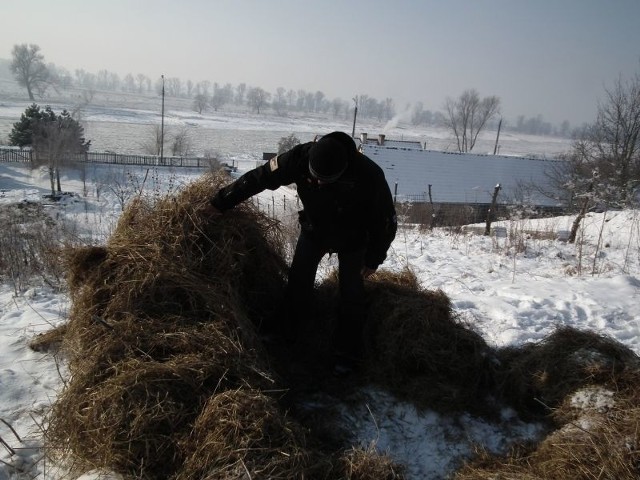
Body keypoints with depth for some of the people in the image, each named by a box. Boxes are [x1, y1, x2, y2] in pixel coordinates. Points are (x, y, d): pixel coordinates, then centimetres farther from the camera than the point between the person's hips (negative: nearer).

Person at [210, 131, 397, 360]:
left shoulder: (368, 174, -37)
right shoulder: (300, 158, -31)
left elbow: (385, 220, -22)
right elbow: (259, 177, -19)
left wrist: (373, 260, -13)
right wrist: (219, 202, -13)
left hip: (352, 240, -2)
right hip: (313, 230, 2)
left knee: (351, 293, 0)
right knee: (298, 282, 7)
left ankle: (348, 351, 19)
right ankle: (285, 335, 29)